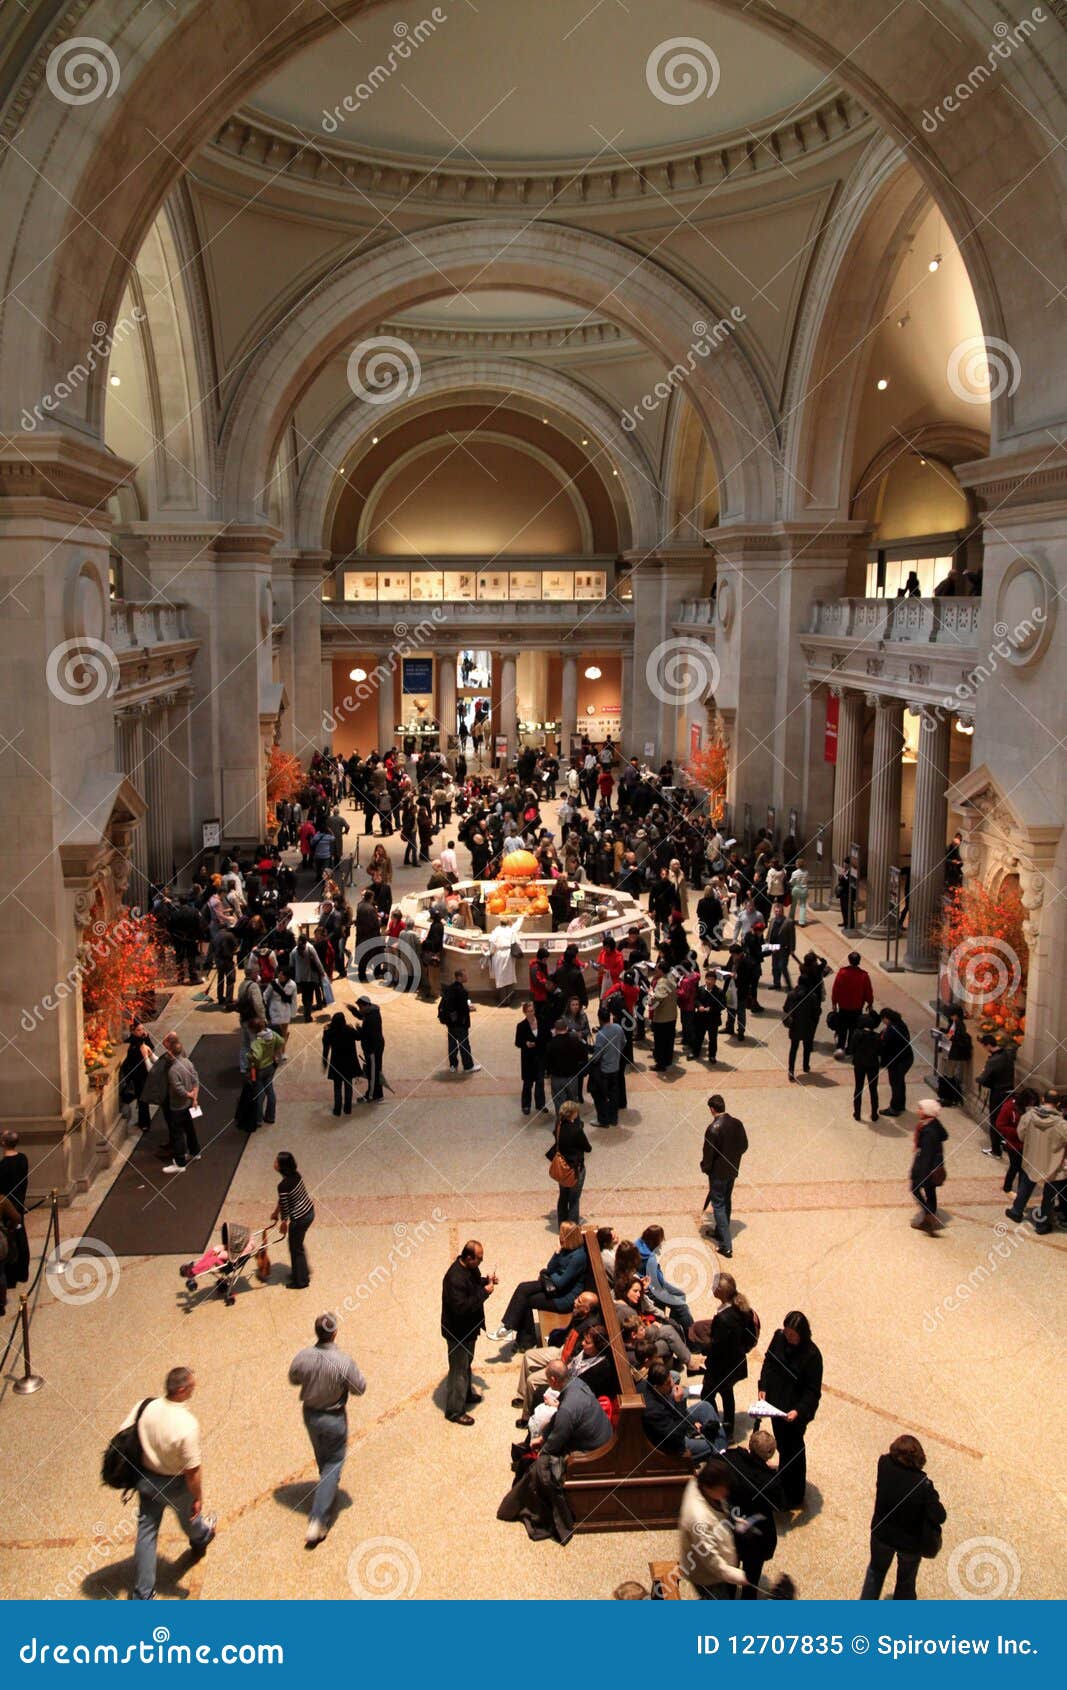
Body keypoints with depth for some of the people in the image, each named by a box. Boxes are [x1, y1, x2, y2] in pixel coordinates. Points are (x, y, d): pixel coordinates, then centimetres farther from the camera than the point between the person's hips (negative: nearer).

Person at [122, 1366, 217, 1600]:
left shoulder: (144, 1407, -20)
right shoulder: (187, 1425, -35)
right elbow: (193, 1470, -27)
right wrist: (198, 1497, -10)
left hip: (147, 1479, 3)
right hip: (176, 1484, -3)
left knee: (146, 1533, 16)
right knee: (188, 1515, 29)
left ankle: (142, 1595, 24)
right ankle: (200, 1538, 61)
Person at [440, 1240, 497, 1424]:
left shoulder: (470, 1268, -4)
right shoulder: (455, 1278, -34)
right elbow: (461, 1308, -35)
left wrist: (486, 1280, -5)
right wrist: (485, 1292, -32)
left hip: (469, 1328, 9)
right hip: (458, 1332, -9)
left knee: (466, 1364, 27)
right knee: (459, 1369, 5)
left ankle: (466, 1394, 47)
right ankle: (454, 1411, 18)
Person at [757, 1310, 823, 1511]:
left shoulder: (812, 1354, -24)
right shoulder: (779, 1338, -10)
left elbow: (813, 1391, -19)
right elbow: (768, 1362, 6)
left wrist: (799, 1410, -29)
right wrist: (763, 1387, -5)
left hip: (796, 1412, -5)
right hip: (775, 1404, 5)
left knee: (792, 1450, 6)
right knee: (782, 1444, 24)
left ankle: (793, 1499, 22)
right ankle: (783, 1482, 46)